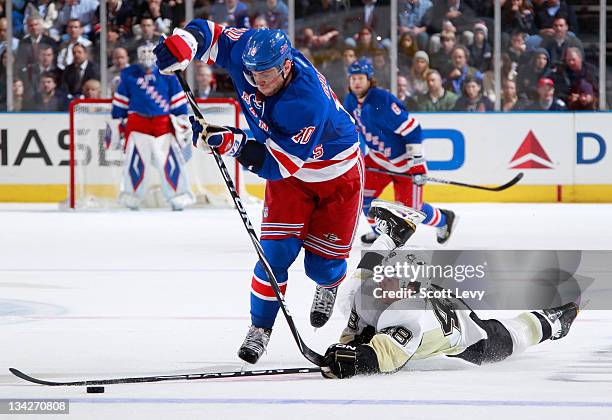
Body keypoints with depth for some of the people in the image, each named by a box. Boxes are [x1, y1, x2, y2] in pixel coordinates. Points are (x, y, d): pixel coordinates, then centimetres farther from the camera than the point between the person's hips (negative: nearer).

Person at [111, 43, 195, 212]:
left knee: (170, 160, -5)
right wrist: (117, 122, 11)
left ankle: (179, 197, 4)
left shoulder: (167, 74, 5)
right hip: (137, 122, 0)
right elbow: (120, 101, 12)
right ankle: (131, 197, 2)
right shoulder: (129, 75, 7)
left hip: (163, 123, 0)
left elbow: (179, 101, 9)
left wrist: (182, 121, 6)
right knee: (135, 160, -9)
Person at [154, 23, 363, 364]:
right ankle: (260, 328, 6)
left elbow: (277, 164, -36)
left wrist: (231, 143, -46)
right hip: (290, 174, 5)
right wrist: (182, 44, -30)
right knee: (277, 252, -8)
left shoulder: (308, 102, -40)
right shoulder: (247, 51, -23)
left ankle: (329, 286, 38)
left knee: (322, 263, 2)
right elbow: (208, 32, -8)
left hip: (338, 174, -5)